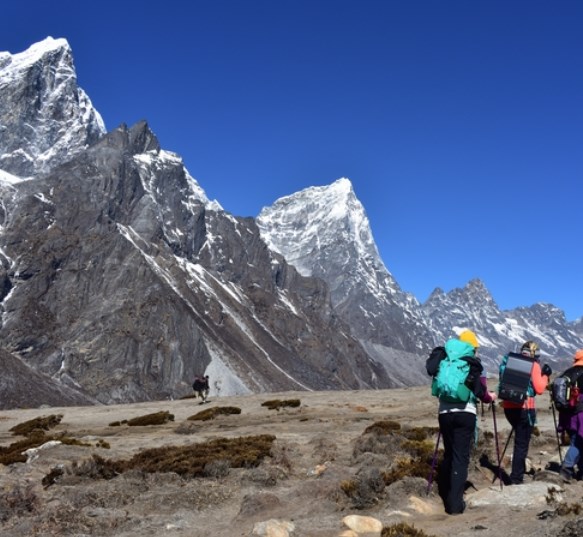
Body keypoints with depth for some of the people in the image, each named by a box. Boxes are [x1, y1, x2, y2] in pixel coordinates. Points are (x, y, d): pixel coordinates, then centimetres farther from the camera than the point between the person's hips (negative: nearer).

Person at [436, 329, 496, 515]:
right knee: (461, 457, -1)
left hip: (445, 413, 4)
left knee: (449, 454, 19)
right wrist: (490, 397, 21)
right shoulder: (473, 364, 1)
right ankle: (455, 503, -4)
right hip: (465, 414, -4)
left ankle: (445, 496, 30)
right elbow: (481, 392, -1)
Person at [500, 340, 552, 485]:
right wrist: (545, 375, 7)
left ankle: (519, 472, 31)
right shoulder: (534, 365, -3)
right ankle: (516, 478, 0)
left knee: (520, 440, 24)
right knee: (522, 444, 1)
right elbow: (539, 389, -8)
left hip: (509, 407, 6)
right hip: (524, 408, -6)